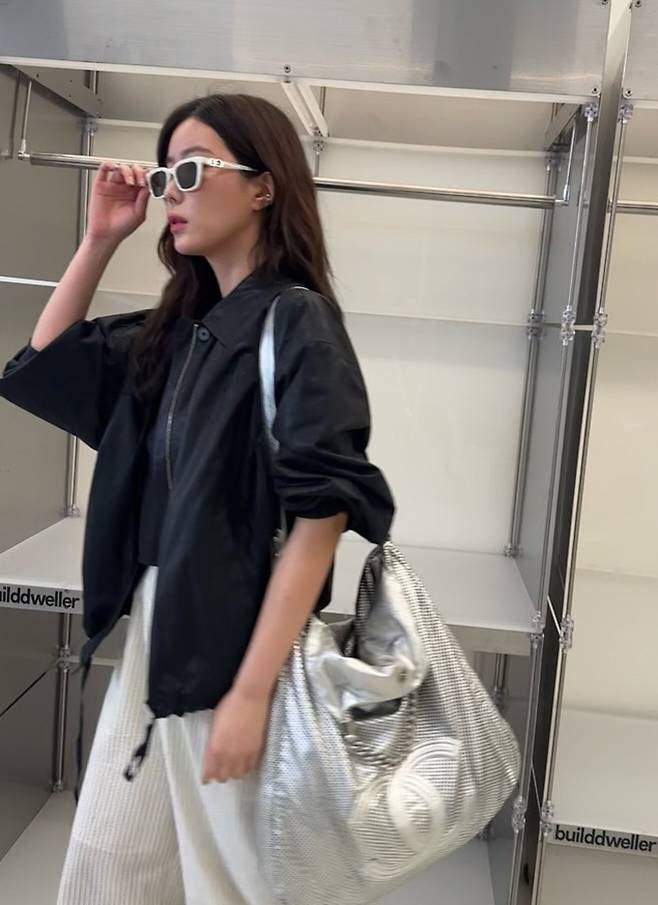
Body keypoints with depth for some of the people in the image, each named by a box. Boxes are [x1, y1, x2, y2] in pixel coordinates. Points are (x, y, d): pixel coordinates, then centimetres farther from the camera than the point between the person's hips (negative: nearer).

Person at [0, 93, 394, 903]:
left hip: (237, 643, -6)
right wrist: (100, 240, 7)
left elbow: (321, 512, -19)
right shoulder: (176, 329, 7)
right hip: (151, 630, 7)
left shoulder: (296, 321, -13)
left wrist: (252, 690, -22)